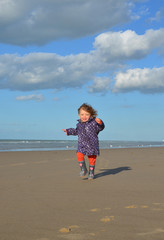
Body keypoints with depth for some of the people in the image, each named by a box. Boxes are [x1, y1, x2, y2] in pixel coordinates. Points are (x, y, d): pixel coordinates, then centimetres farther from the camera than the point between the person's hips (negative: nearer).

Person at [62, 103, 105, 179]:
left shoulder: (93, 122, -6)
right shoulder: (79, 124, 10)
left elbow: (101, 128, -15)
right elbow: (76, 131, 29)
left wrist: (100, 123, -36)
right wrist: (68, 131, 35)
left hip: (92, 144, -3)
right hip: (82, 144, 3)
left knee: (92, 159, 2)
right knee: (79, 155, -17)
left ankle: (91, 173, 21)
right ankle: (83, 169, -1)